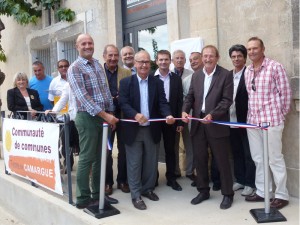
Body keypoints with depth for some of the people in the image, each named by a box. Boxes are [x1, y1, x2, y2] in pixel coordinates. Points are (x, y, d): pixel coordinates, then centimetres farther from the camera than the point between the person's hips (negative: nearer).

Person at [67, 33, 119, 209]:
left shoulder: (98, 65, 13)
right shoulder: (74, 68, -9)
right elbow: (83, 97, -18)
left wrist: (111, 113, 6)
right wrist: (105, 115, -20)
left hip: (104, 116, 7)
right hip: (87, 117, -7)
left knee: (100, 158, 12)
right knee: (87, 159, -2)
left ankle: (98, 194, 23)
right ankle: (83, 198, 8)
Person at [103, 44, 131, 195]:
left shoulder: (127, 73, 6)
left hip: (123, 116, 2)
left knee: (124, 150, 9)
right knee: (106, 151, 8)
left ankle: (122, 180, 23)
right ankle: (107, 182, 19)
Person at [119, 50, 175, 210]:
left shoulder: (157, 83, 6)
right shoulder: (126, 82, -1)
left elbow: (162, 103, -3)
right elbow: (123, 103, -11)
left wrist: (168, 115, -24)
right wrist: (135, 115, -29)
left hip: (152, 129, 3)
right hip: (133, 130, -3)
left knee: (151, 163, 13)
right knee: (134, 164, 4)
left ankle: (148, 189, 31)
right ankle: (136, 195, 14)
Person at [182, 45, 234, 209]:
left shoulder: (225, 75, -4)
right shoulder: (196, 76, 12)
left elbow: (227, 100, -11)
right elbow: (190, 96, 11)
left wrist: (212, 115, -23)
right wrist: (185, 110, -8)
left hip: (217, 124, -5)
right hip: (197, 123, 5)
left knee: (222, 160, 3)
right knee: (199, 159, 12)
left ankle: (227, 194, 18)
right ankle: (203, 191, 27)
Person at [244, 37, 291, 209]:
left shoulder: (275, 67, -8)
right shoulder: (248, 71, 11)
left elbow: (285, 93, -6)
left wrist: (281, 115, -1)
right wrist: (251, 115, 10)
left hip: (271, 120, -6)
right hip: (252, 121, 7)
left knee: (275, 159, 0)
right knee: (258, 159, 13)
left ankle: (282, 195, 13)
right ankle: (262, 192, 25)